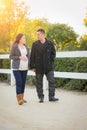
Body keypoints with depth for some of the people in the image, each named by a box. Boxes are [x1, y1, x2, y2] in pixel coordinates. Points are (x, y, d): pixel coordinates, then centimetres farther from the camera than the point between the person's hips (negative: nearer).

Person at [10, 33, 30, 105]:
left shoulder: (26, 46, 9)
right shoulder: (14, 47, -5)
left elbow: (28, 56, 12)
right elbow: (11, 56, -6)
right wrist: (20, 57, -18)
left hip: (24, 68, 5)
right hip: (17, 68, -5)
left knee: (23, 83, 6)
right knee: (19, 82, -12)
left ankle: (22, 98, 16)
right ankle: (19, 99, -10)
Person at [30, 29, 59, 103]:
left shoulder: (50, 43, 2)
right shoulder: (35, 44, 2)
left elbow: (53, 53, 10)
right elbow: (32, 56, 1)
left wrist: (51, 61, -3)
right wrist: (32, 66, -3)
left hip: (49, 67, 0)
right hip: (38, 67, 0)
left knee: (51, 81, -5)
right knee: (39, 83, 5)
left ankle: (51, 96, 4)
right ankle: (41, 97, 15)